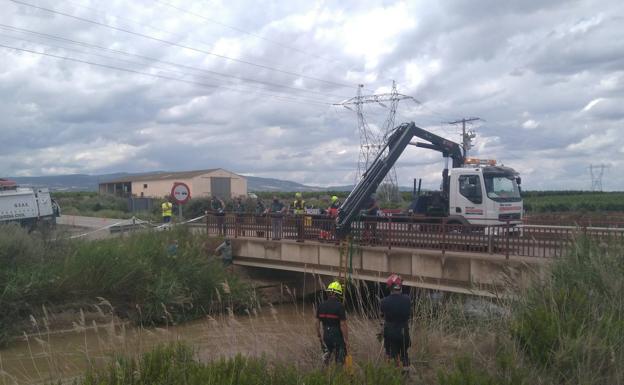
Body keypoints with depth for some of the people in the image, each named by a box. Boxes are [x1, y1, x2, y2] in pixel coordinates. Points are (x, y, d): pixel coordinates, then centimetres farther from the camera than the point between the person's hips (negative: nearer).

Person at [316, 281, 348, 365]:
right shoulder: (340, 306, -15)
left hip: (326, 336, 4)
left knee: (326, 356, 21)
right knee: (339, 360, 8)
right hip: (338, 336, -4)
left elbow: (317, 322, 7)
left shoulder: (321, 305, 0)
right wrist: (346, 339, -9)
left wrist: (319, 336, 19)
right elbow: (343, 324, -16)